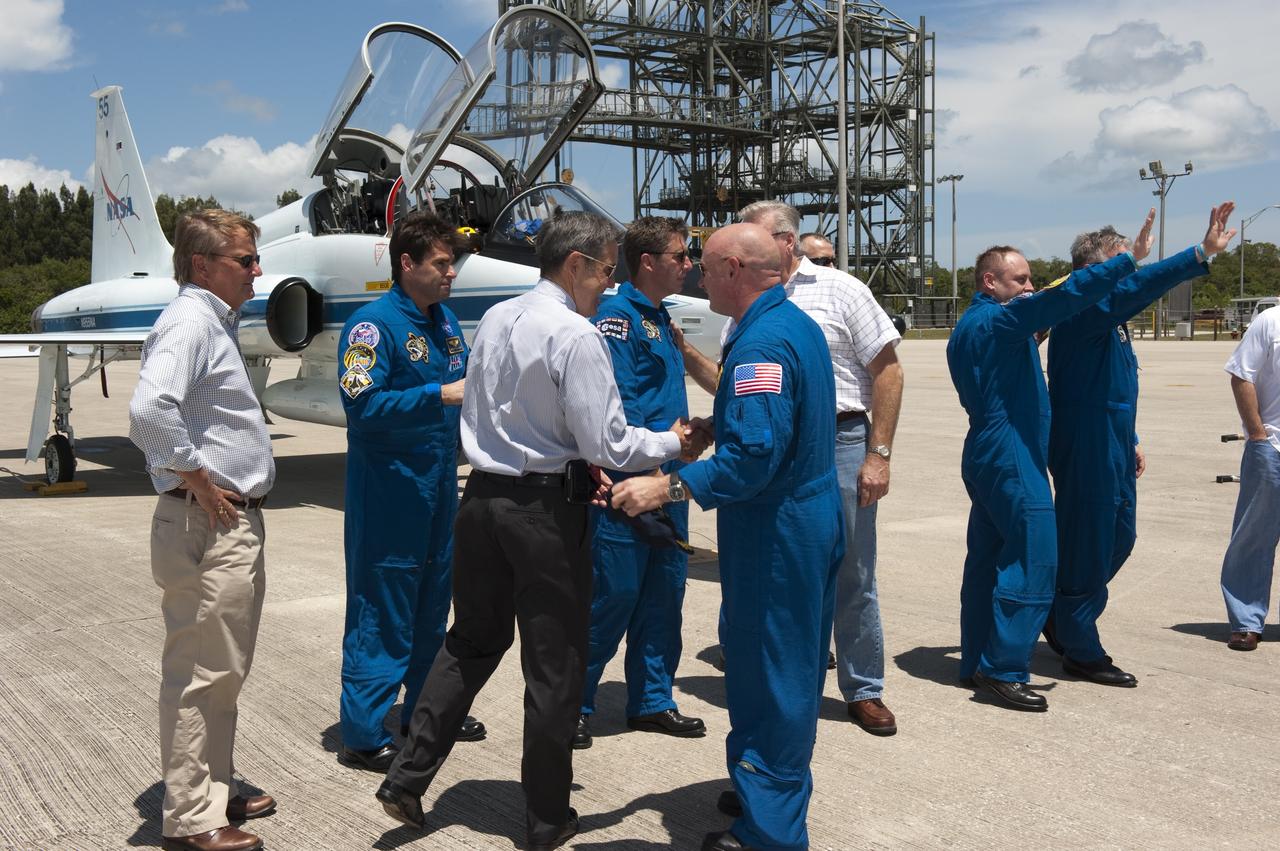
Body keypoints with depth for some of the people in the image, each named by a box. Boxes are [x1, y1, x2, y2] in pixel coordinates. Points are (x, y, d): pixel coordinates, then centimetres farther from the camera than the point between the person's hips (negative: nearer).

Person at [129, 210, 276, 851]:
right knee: (201, 673, -2)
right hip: (207, 526, -11)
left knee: (222, 671, 18)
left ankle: (217, 791, 31)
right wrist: (195, 476, -21)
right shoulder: (190, 321, -15)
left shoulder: (215, 322, 18)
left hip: (236, 521, 11)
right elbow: (149, 410, -32)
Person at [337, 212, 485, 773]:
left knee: (434, 598, 17)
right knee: (381, 609, -3)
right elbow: (363, 405, -22)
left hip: (440, 483, 8)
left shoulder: (446, 321, 12)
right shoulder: (373, 323, -13)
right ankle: (364, 736, 7)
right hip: (388, 488, -8)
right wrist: (441, 395, -26)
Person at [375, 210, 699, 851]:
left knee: (472, 640, 21)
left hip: (482, 495, 7)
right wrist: (671, 443, 1)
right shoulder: (576, 335, -16)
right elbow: (606, 444, -16)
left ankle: (408, 778, 22)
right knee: (554, 662, 6)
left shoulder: (494, 319, 8)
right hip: (547, 509, -7)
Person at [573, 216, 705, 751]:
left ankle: (652, 701, 26)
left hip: (667, 484, 9)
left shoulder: (660, 319, 17)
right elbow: (616, 406, -20)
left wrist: (682, 446, 14)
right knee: (612, 594, -3)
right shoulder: (617, 317, -12)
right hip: (628, 485, -9)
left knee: (664, 592, 14)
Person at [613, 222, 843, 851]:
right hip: (814, 522, 10)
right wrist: (711, 432, 13)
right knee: (795, 665, 21)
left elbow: (753, 458, -30)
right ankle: (782, 788, 37)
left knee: (765, 677, 0)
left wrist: (667, 487, -27)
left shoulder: (761, 344, -23)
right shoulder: (799, 324, 11)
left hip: (773, 535, -10)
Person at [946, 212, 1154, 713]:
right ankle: (1004, 669, -7)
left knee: (988, 558, 12)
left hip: (988, 456, 11)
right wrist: (1129, 260, -27)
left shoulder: (969, 328, 18)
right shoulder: (996, 321, -13)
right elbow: (1064, 297, -27)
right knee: (1034, 563, -9)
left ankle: (976, 664, 17)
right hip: (1012, 459, -11)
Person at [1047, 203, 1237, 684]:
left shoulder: (1109, 316, 16)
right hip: (1086, 453, -10)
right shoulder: (1083, 312, -17)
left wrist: (1131, 441, 21)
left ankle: (1062, 620, 33)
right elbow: (1136, 287, -36)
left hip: (1111, 450, 10)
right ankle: (1081, 653, 11)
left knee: (1118, 539, 18)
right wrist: (1203, 253, -42)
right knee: (1088, 548, -1)